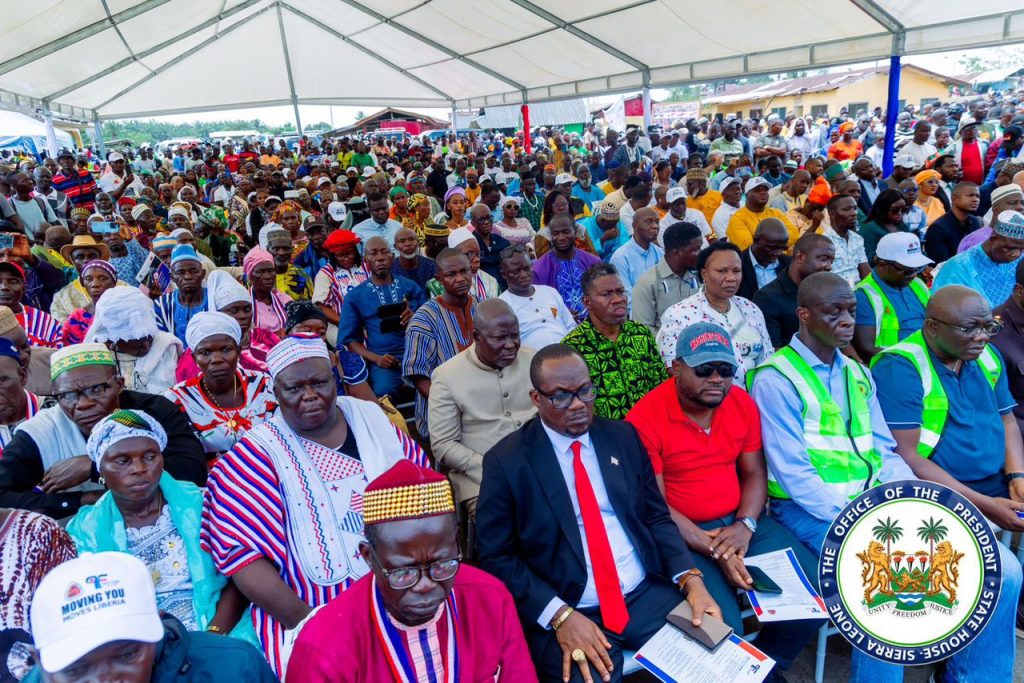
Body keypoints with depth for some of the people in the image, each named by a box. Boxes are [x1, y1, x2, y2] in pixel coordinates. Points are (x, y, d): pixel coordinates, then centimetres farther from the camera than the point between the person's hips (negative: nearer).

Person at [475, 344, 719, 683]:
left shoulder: (623, 436, 5)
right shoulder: (506, 460, -7)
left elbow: (657, 516, 9)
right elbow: (496, 556, -6)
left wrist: (691, 579, -6)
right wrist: (560, 615, -15)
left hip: (649, 594, 4)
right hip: (568, 613, -4)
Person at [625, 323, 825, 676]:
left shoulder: (742, 403, 0)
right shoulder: (645, 418, -18)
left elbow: (754, 473, 7)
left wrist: (746, 525, -12)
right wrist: (713, 550, -21)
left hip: (739, 521, 6)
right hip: (680, 533, -5)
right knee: (723, 625, -24)